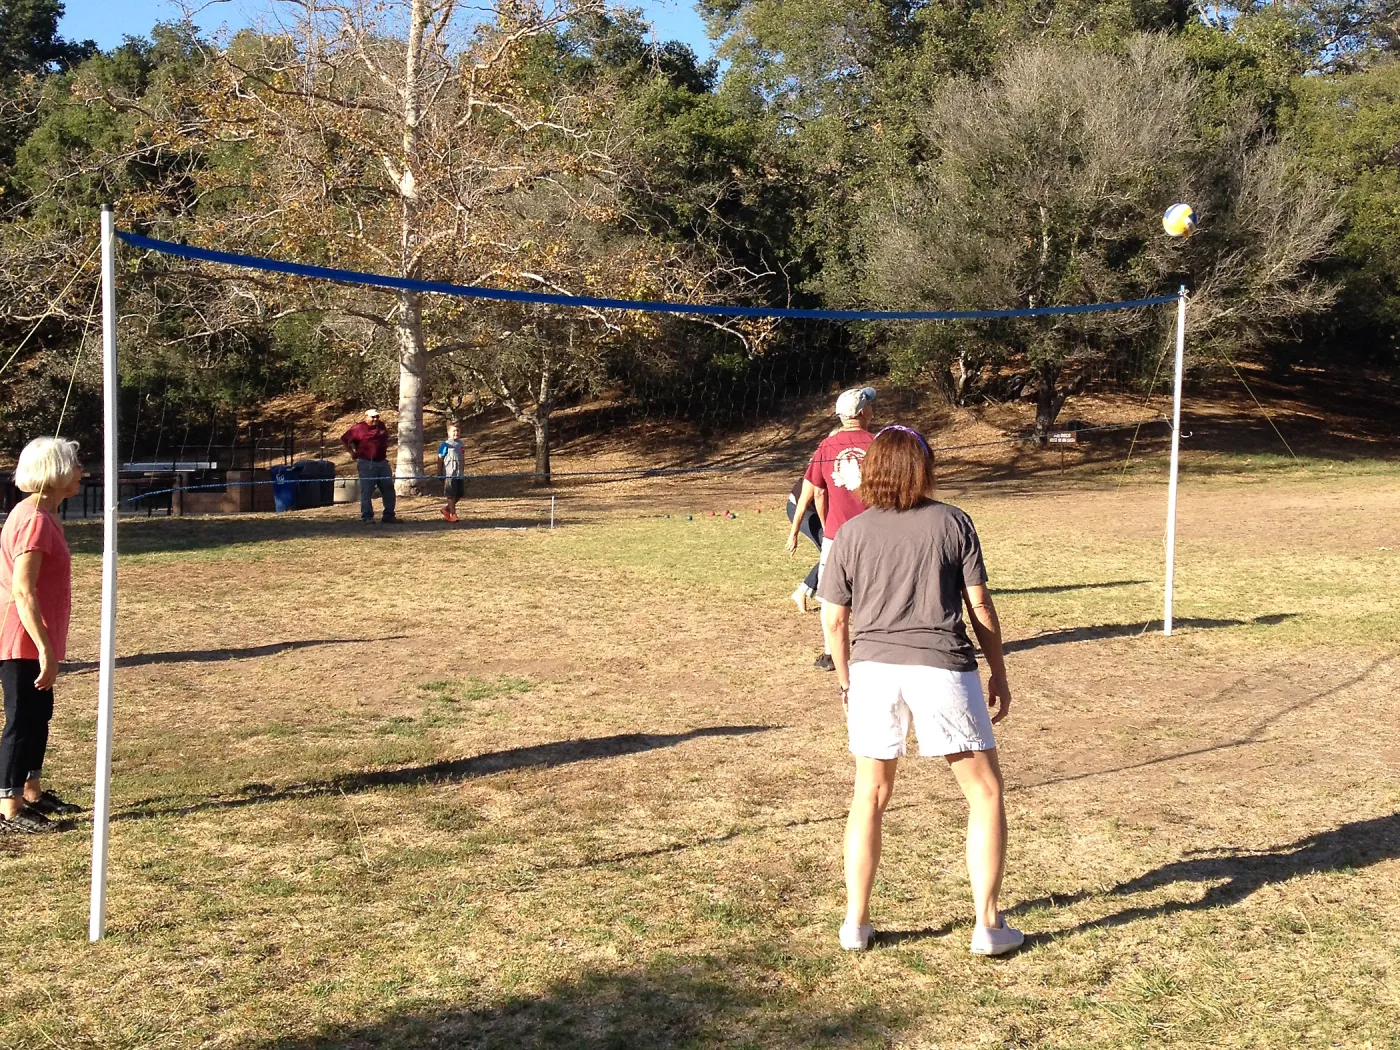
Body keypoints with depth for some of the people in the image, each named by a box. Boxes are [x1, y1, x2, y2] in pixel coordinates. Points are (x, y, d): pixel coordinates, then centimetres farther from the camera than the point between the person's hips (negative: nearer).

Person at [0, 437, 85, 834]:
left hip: (34, 641, 10)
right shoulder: (34, 521, -20)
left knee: (39, 714, 17)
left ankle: (32, 794, 29)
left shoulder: (43, 515, 10)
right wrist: (45, 650, -26)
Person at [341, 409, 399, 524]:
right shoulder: (358, 428, -6)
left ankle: (389, 515, 15)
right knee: (366, 491, -4)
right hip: (366, 464, -6)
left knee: (388, 489, 7)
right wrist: (352, 453, 2)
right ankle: (367, 517, 1)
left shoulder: (381, 426, 11)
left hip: (382, 462, 6)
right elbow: (344, 439, 0)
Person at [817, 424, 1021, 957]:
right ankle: (987, 924, 11)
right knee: (985, 792, 12)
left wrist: (845, 677, 20)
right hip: (941, 668, -2)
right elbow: (979, 605, 1)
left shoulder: (851, 533, 6)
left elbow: (833, 618, 6)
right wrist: (998, 673, 10)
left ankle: (856, 922, 20)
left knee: (869, 796, 16)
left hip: (872, 669, 2)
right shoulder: (952, 522, 2)